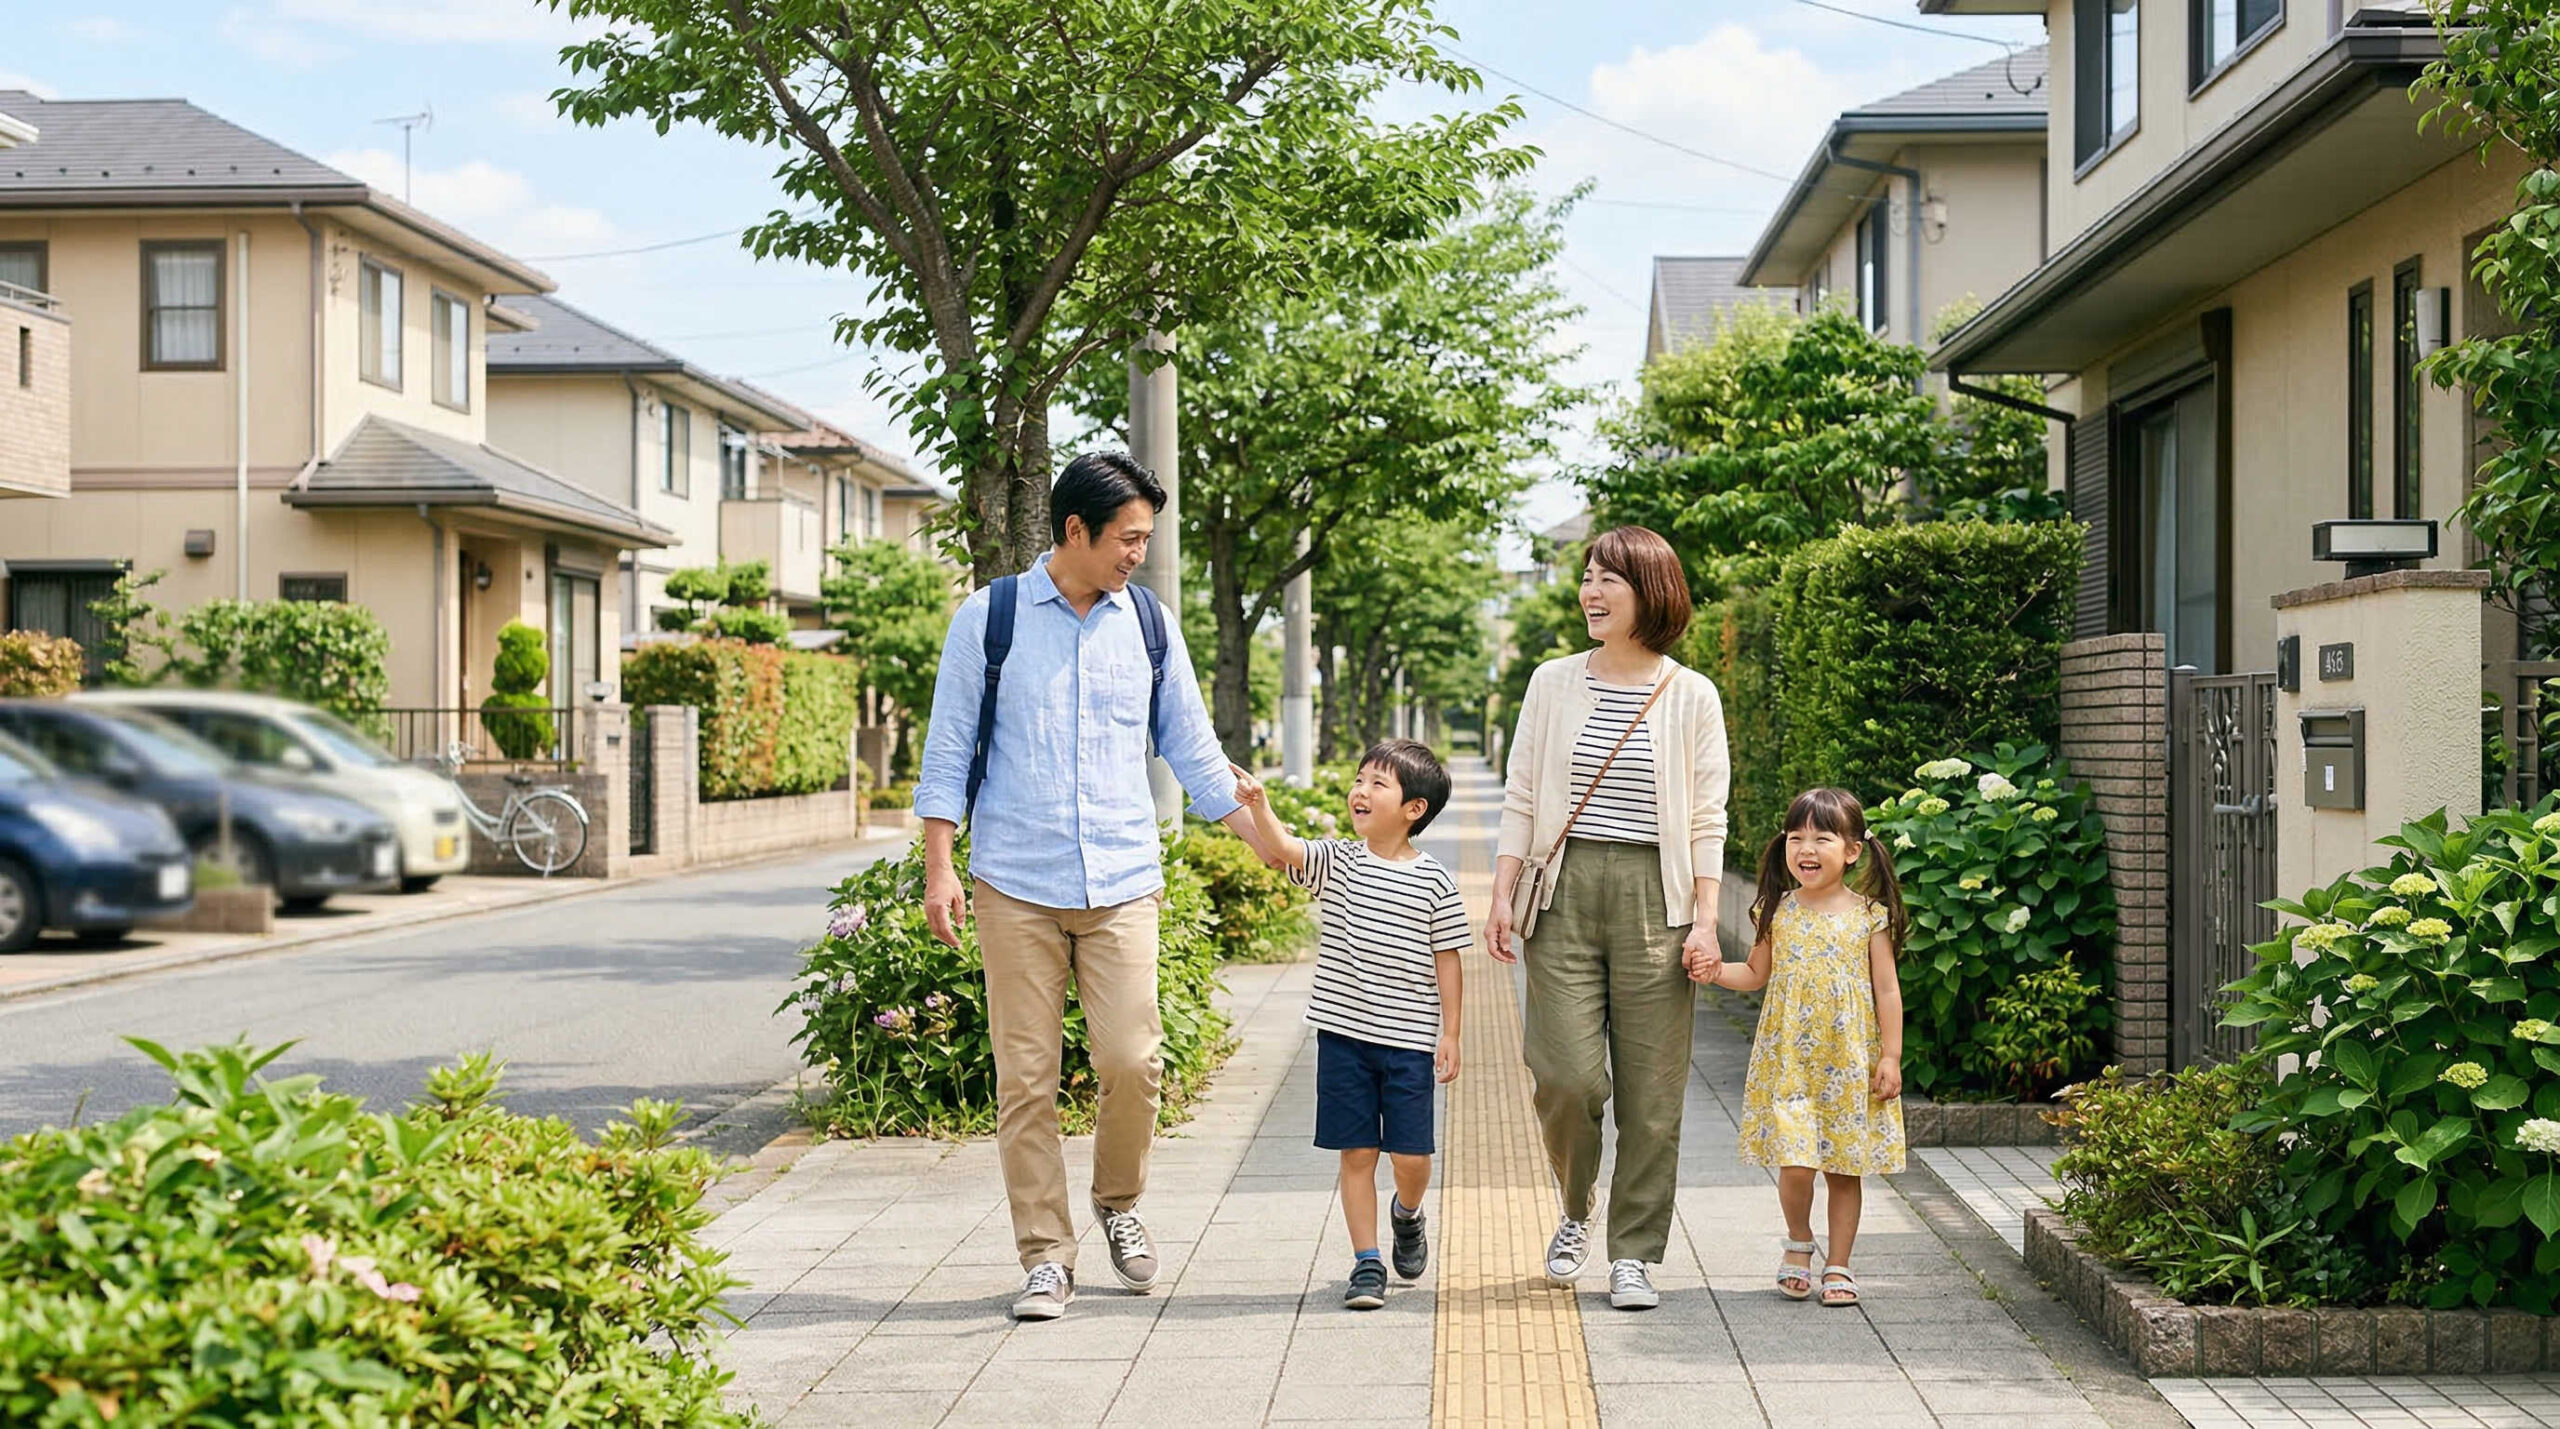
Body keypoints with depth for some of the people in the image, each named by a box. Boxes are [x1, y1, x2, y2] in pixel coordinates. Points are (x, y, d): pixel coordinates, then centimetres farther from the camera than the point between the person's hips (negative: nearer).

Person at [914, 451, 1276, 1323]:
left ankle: (1119, 1201, 20)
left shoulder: (1150, 625, 10)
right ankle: (1046, 1257, 10)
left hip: (1123, 882, 2)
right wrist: (938, 867, -3)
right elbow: (950, 750, 3)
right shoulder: (988, 619, 2)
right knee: (1025, 1079, -1)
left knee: (1131, 1060, -8)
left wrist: (1263, 840, 13)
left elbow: (1191, 747, 17)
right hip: (1015, 883, -2)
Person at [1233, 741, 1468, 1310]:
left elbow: (1446, 960, 1)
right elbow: (1285, 848, -17)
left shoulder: (1434, 881, -2)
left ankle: (1407, 1215, 34)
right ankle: (1367, 1263, 14)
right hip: (1344, 1033, 1)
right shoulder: (1337, 862, 1)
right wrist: (1259, 806, -35)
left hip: (1409, 1040, -1)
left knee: (1411, 1156, 0)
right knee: (1356, 1152, 4)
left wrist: (1450, 1033, -1)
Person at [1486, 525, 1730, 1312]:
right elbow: (1521, 800, 9)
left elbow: (1706, 822, 4)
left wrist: (1704, 921, -4)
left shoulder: (1691, 696, 4)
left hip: (1654, 899, -1)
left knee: (1651, 1086, 0)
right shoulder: (1554, 683, 8)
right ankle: (1576, 1211, 20)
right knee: (1565, 1073, -7)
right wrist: (1501, 896, 1)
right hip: (1566, 893, 1)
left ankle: (1632, 1253, 11)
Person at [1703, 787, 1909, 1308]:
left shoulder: (1869, 917, -2)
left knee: (1845, 1167, 6)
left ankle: (1838, 1266, 19)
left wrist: (1890, 1057, -3)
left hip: (1851, 1064, 0)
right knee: (1796, 1163, -8)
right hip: (1789, 1062, 1)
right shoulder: (1777, 913, 3)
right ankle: (1798, 1242, 19)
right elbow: (1757, 974, 14)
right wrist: (1716, 971, -4)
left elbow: (1887, 990, 1)